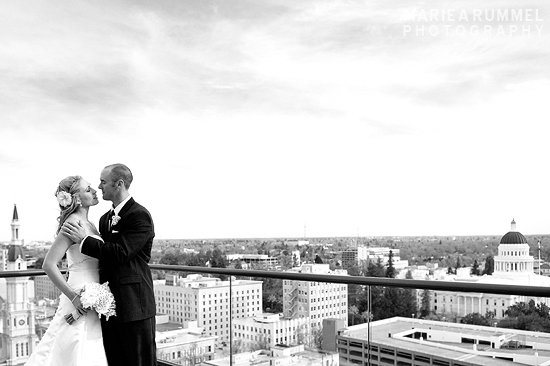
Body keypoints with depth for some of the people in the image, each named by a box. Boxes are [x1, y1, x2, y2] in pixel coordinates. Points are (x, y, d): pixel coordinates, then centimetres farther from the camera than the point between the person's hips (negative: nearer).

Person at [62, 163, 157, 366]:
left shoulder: (140, 215, -12)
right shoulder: (105, 218, 15)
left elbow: (120, 253, -21)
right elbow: (104, 257, 18)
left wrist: (84, 240, -14)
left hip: (134, 304, -8)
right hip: (109, 304, 8)